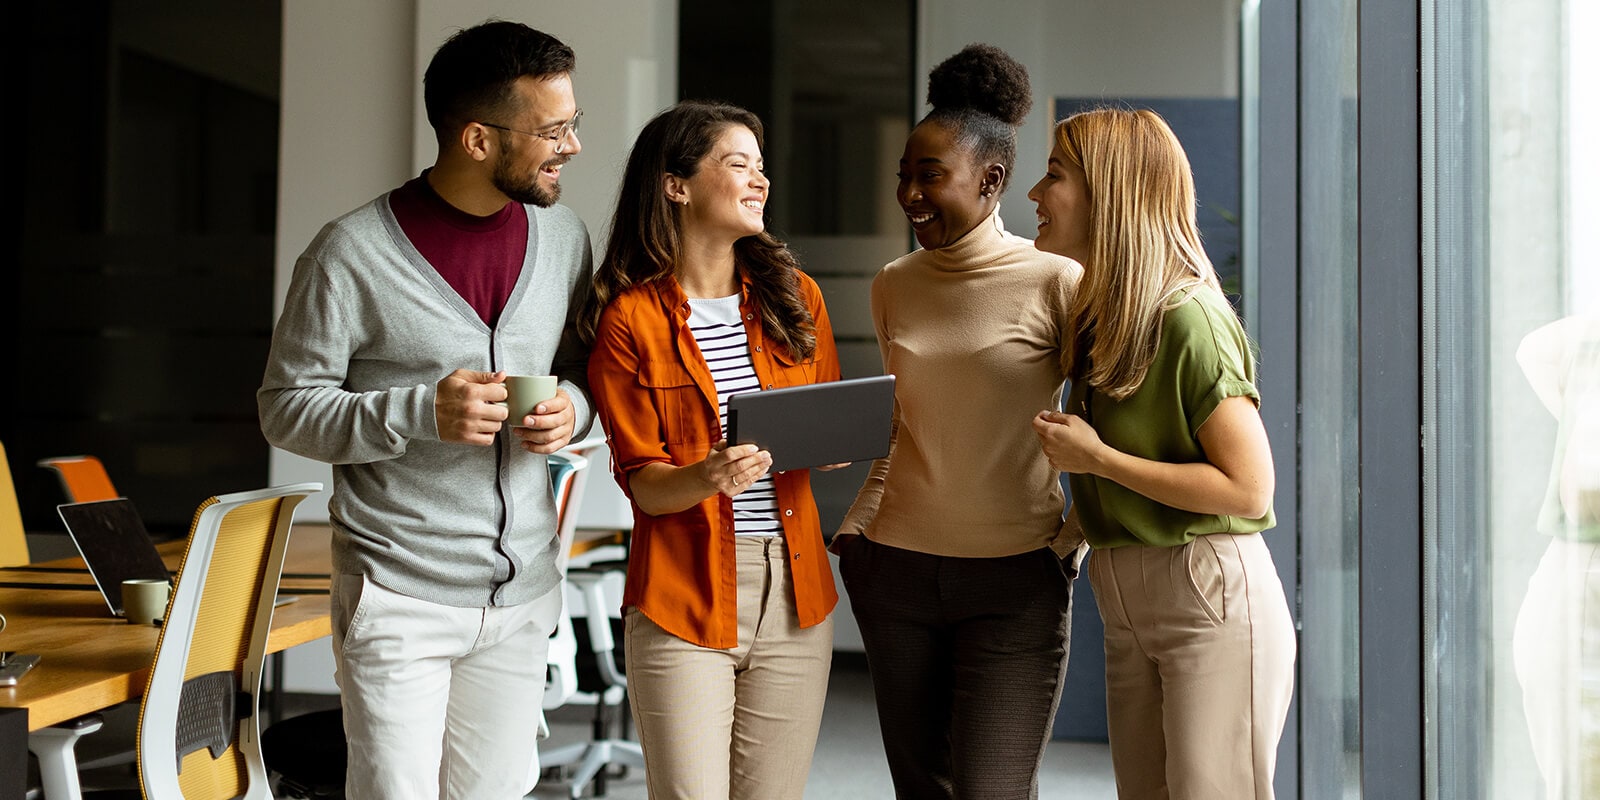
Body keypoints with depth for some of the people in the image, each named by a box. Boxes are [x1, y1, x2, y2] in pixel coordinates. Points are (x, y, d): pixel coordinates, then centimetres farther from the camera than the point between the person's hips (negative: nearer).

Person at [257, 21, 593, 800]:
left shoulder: (562, 236, 5)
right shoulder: (354, 252, -11)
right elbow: (287, 407, -6)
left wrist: (572, 409, -8)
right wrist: (420, 413, -22)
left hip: (522, 591, 5)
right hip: (400, 596, -4)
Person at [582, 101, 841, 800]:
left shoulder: (794, 297, 9)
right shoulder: (629, 318, -3)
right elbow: (641, 481, -4)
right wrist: (707, 479, -25)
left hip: (794, 592, 4)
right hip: (683, 599, -3)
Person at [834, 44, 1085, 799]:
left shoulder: (1054, 282, -8)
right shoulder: (893, 285, 7)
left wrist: (1073, 540, -6)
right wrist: (855, 524, 9)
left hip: (1016, 580, -4)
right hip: (898, 569, 5)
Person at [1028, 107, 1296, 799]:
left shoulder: (1188, 317, -16)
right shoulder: (1100, 314, 10)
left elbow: (1249, 489, -19)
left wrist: (1095, 459, -15)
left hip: (1210, 595, -8)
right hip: (1125, 605, 8)